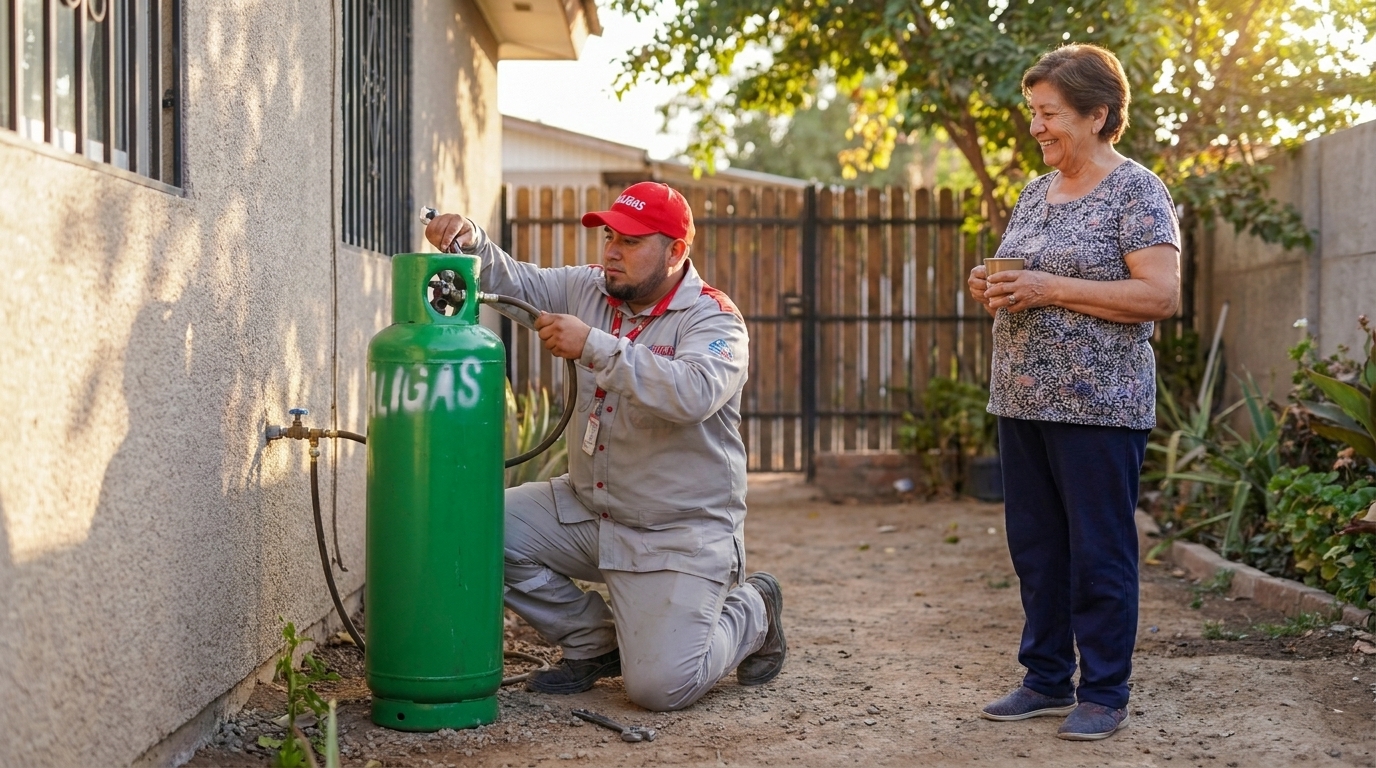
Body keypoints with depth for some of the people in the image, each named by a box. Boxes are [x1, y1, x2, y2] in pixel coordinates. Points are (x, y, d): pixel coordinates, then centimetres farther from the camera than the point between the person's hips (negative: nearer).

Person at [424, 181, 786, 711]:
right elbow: (515, 283, 8)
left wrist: (594, 346, -35)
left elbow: (693, 393, -34)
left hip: (681, 533, -6)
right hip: (587, 508, 7)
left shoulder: (714, 319, -15)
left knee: (660, 686, -17)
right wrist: (471, 243, -14)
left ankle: (751, 613, 17)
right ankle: (593, 643, 10)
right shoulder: (589, 289, 4)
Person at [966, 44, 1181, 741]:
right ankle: (1048, 679, 24)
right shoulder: (1035, 194, 15)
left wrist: (1049, 289, -20)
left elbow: (1160, 295, -17)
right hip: (1023, 397, 8)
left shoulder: (1136, 191, -7)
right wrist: (994, 289, 1)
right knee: (1035, 544, 12)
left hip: (1098, 403, -8)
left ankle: (1104, 695, 9)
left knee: (1098, 550, -1)